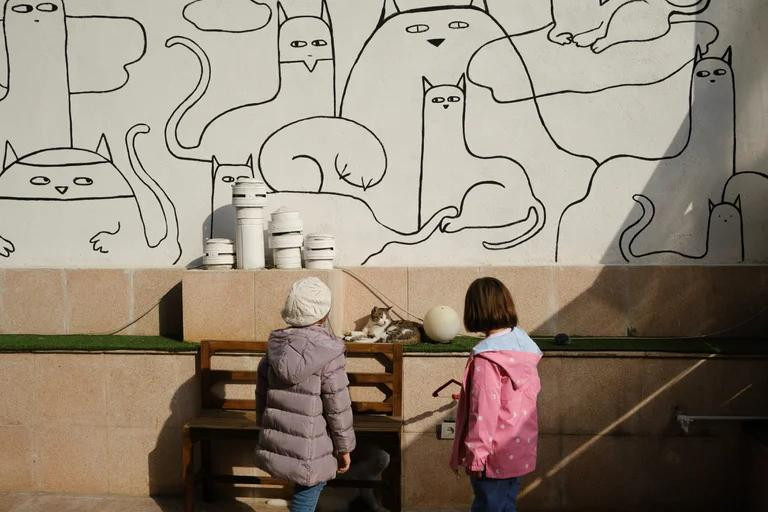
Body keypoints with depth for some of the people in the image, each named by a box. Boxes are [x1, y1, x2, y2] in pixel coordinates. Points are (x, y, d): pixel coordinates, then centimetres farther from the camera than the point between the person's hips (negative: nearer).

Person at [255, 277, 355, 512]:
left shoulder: (275, 346, 1)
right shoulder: (328, 353, -16)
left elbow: (261, 394, 10)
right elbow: (338, 407, -13)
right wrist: (345, 448, -1)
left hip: (275, 445, 6)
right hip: (310, 451, -6)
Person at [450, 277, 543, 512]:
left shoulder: (486, 358, -23)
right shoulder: (523, 343, 0)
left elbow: (484, 411, -23)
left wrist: (476, 454, -14)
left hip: (496, 456, -7)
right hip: (520, 449, 8)